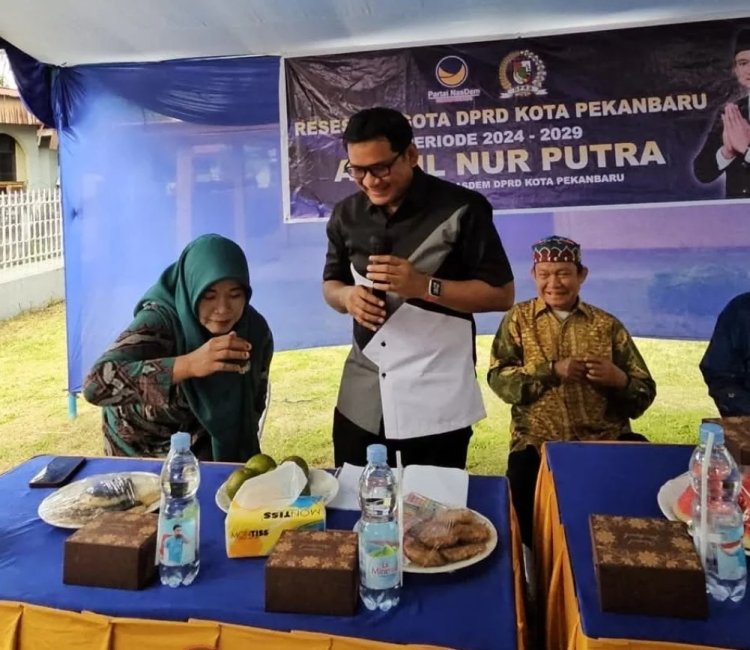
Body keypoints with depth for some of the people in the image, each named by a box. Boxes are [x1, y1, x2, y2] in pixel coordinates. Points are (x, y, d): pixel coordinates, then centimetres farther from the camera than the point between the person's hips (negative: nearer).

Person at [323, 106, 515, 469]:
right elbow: (330, 284, 17)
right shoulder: (347, 214, 6)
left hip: (436, 401, -4)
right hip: (361, 398, 5)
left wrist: (424, 285, -20)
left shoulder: (461, 209, -9)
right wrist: (348, 296, -7)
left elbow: (501, 295, -7)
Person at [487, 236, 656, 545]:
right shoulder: (518, 318, 9)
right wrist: (552, 370, -16)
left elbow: (645, 394, 9)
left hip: (604, 439, 1)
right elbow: (499, 380, -4)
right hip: (537, 442, -1)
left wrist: (619, 379, -13)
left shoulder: (607, 325, 9)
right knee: (523, 476, -30)